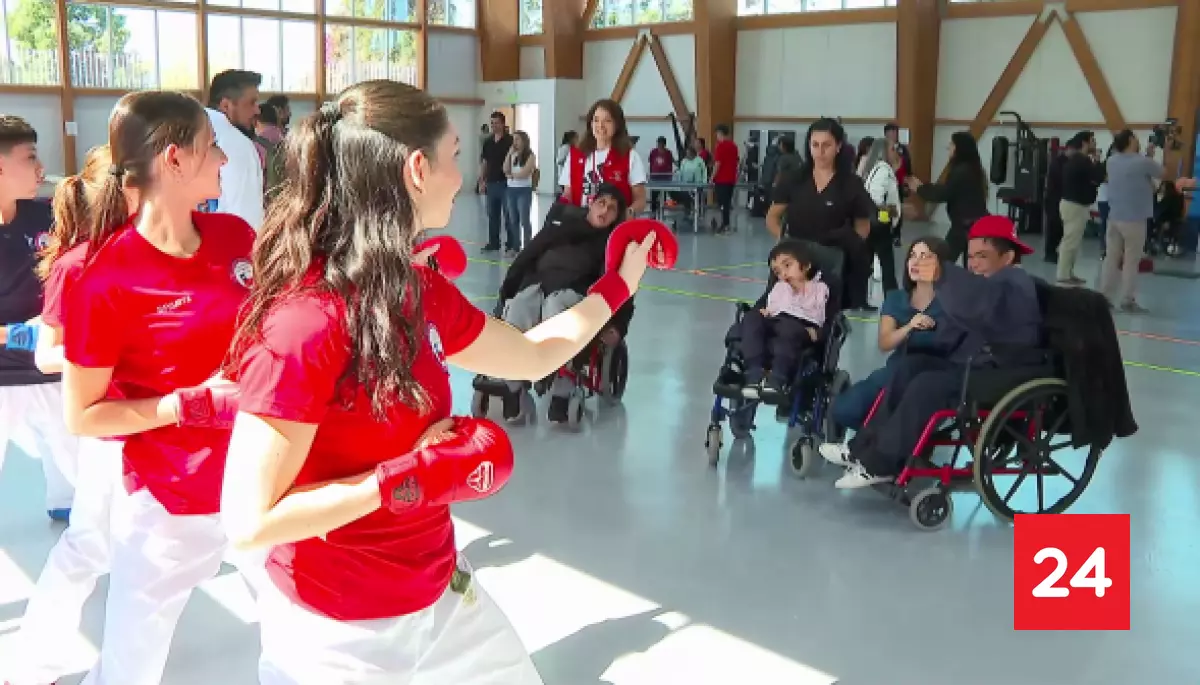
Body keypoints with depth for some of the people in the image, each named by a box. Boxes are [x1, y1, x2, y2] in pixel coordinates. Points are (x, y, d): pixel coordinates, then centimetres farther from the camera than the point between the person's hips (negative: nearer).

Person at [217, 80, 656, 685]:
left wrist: (618, 284, 21)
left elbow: (532, 357, 14)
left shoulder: (420, 291, -1)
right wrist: (409, 479, -23)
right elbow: (249, 522, -25)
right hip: (338, 633, -7)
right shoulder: (307, 323, -26)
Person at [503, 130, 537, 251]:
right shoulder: (512, 155, 11)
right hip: (511, 190, 6)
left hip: (524, 190, -6)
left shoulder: (530, 156, -5)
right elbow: (505, 170, 0)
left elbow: (525, 173, -15)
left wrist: (511, 174, -3)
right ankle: (515, 247, 16)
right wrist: (509, 154, -4)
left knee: (524, 220, -5)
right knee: (513, 220, 8)